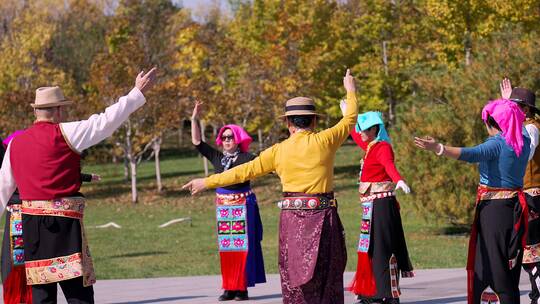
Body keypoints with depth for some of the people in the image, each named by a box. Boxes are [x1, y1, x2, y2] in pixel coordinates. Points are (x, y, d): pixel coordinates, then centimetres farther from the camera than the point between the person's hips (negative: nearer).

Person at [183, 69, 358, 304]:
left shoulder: (278, 151, 1)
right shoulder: (325, 141, -3)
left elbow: (245, 171, 4)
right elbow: (350, 119, 13)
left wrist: (208, 182, 12)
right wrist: (351, 91, 30)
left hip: (293, 218, 1)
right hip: (323, 217, -1)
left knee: (294, 273, 8)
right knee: (328, 276, 6)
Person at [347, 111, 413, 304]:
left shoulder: (383, 147, -13)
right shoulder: (370, 147, 14)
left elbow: (389, 166, -33)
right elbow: (357, 137, 36)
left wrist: (399, 181, -53)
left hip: (381, 204, -10)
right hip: (370, 206, 10)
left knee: (382, 248, -12)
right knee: (370, 248, 15)